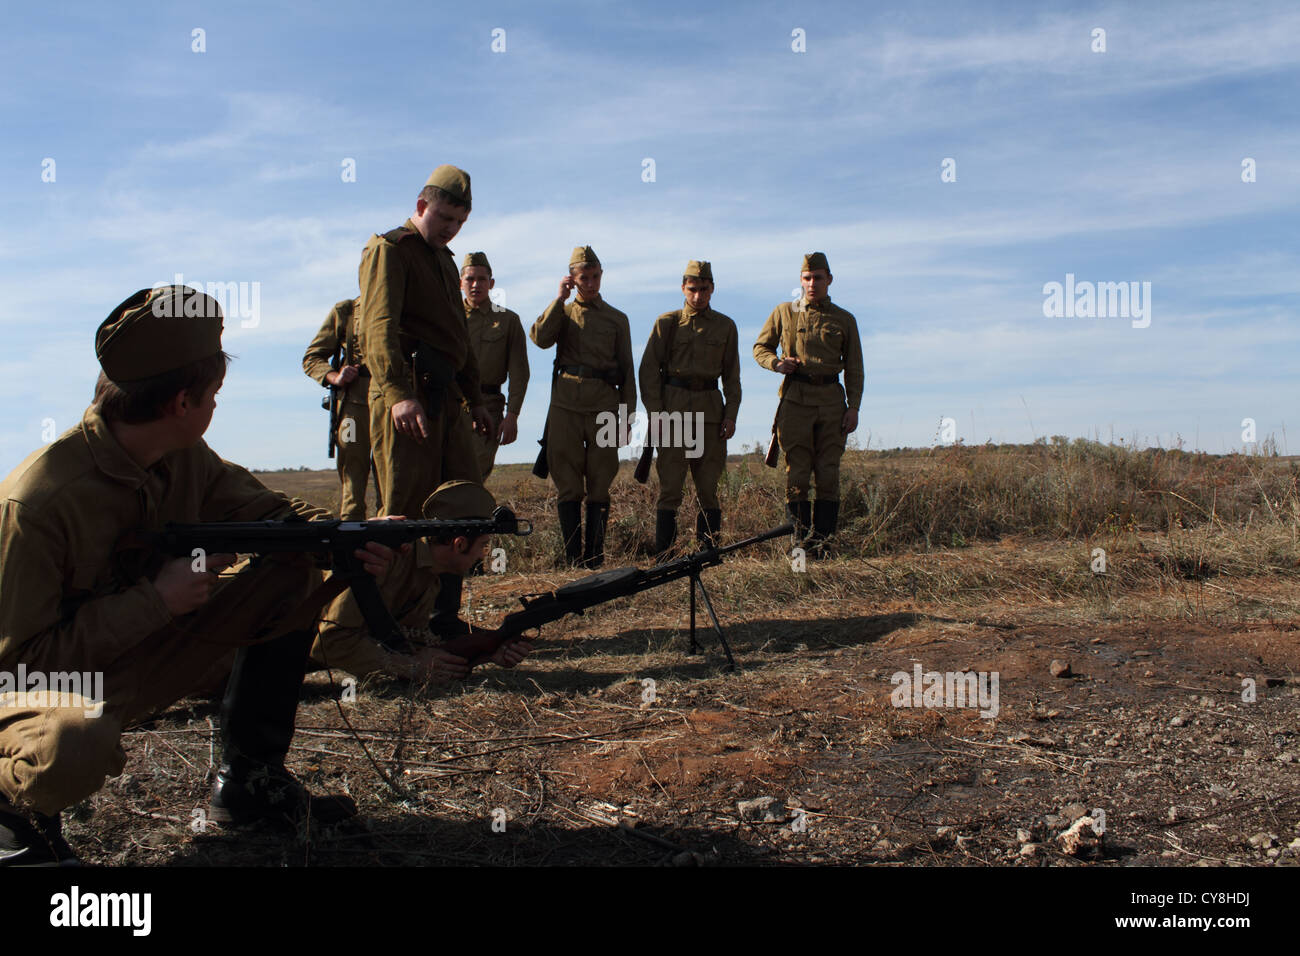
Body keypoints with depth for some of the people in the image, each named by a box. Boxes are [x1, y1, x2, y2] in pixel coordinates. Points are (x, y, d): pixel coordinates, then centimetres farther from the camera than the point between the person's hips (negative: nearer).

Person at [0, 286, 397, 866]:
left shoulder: (186, 458, -7)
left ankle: (249, 780, 6)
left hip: (144, 661, 7)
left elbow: (265, 509, 3)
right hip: (47, 686, -7)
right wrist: (156, 600, -28)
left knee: (293, 575, -3)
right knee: (77, 745, -43)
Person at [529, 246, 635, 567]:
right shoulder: (562, 313, 16)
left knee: (600, 487, 0)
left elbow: (627, 370, 13)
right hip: (566, 405, 0)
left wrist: (627, 417, 6)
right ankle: (572, 559, 4)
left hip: (604, 406, 0)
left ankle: (595, 559, 6)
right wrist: (559, 299, -5)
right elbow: (540, 338, -6)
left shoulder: (617, 319, 15)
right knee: (567, 485, -1)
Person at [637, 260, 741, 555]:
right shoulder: (666, 323, 5)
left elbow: (732, 376, 13)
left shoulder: (725, 326, 11)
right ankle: (662, 557, -1)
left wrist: (731, 415, 3)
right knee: (670, 488, -4)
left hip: (710, 411, 2)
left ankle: (709, 553, 11)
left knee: (708, 487, 4)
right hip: (672, 410, -2)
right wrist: (655, 412, -6)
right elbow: (649, 370, 3)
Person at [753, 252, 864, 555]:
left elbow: (854, 369, 11)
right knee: (797, 473, -3)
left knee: (828, 474, -1)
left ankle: (822, 540, 5)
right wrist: (776, 363, -5)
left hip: (832, 399, 1)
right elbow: (760, 347, 17)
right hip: (796, 398, -1)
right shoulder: (783, 313, 9)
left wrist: (854, 407, 1)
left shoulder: (844, 320, 12)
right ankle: (801, 542, 1)